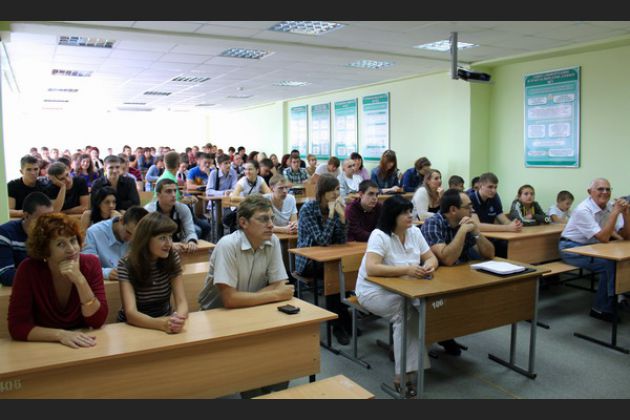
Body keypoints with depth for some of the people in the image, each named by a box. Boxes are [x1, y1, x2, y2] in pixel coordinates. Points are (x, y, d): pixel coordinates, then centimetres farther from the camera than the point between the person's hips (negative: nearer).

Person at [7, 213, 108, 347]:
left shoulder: (90, 264, -9)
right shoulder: (29, 269, -13)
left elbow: (98, 321, -13)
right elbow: (17, 326, -13)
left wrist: (80, 280, -24)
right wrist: (60, 334, -25)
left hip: (81, 347, 1)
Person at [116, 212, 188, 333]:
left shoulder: (173, 258, -8)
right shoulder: (126, 264, -16)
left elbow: (181, 301, -12)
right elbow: (131, 313, -24)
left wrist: (178, 318, -34)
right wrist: (162, 324, -41)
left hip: (165, 320, 2)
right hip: (134, 326, -2)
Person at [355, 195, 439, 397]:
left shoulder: (414, 232, 1)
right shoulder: (379, 236, -20)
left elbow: (431, 257, 5)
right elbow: (371, 268, -32)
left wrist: (429, 266, -20)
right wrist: (406, 269, -36)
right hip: (374, 291, -6)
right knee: (407, 312, -30)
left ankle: (404, 372, -8)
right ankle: (404, 374, -18)